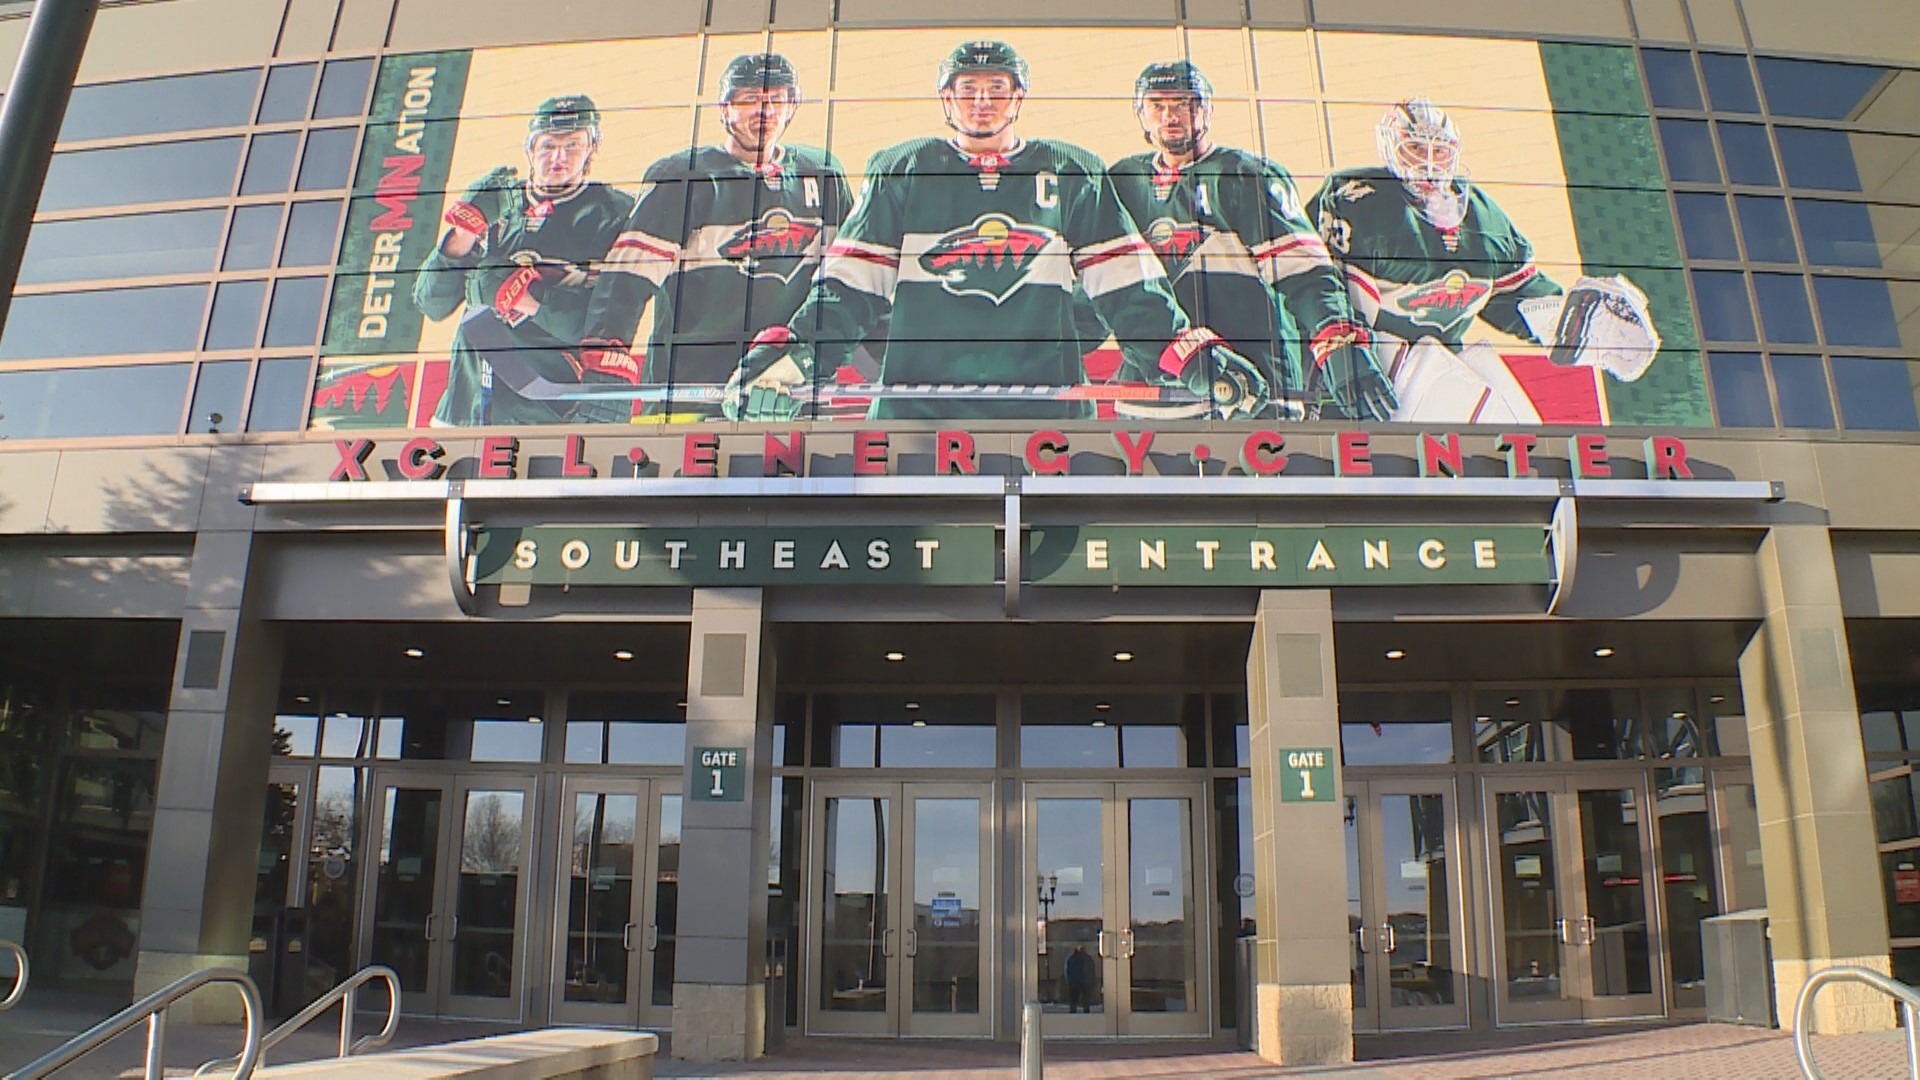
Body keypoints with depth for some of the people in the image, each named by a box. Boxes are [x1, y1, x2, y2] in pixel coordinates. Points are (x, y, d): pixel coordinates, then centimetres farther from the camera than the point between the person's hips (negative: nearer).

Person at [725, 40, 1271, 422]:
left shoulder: (1072, 173, 17)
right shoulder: (899, 170, 16)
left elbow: (1128, 287, 11)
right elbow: (850, 284, 9)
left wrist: (1195, 356, -2)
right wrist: (790, 347, -7)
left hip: (1044, 404, 1)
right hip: (916, 405, 0)